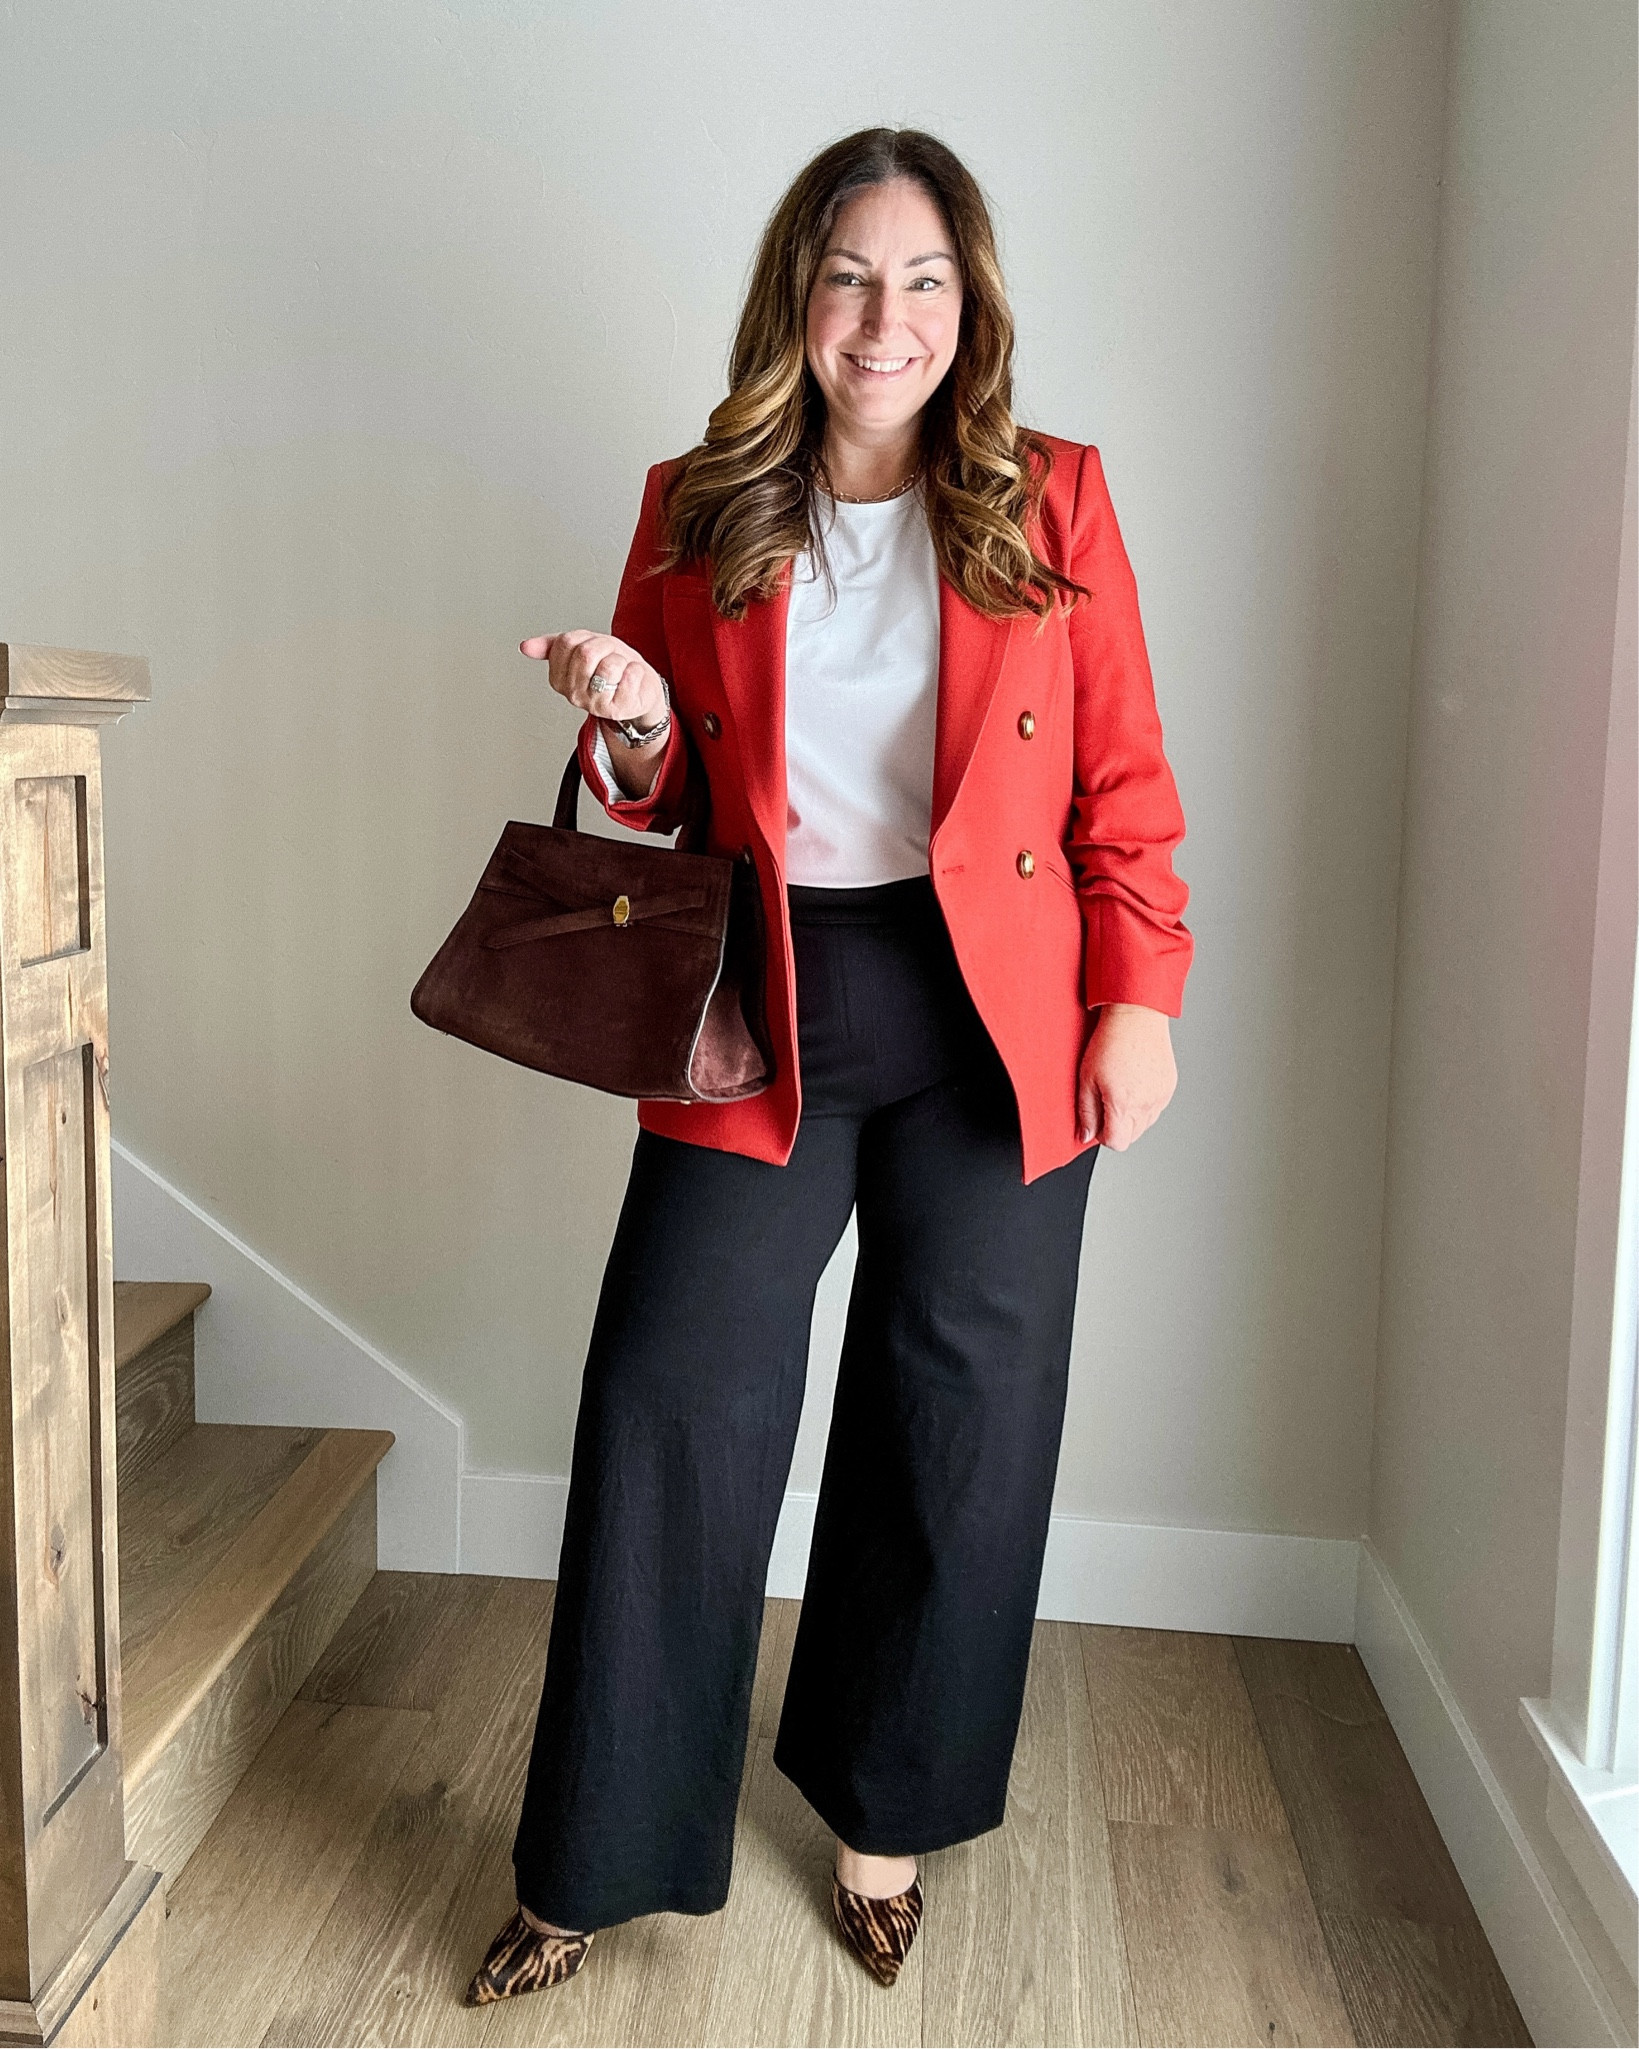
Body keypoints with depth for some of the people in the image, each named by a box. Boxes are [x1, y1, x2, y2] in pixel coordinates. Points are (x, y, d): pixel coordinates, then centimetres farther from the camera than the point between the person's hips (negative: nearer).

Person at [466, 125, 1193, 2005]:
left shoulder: (1051, 506, 4)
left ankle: (885, 1817, 33)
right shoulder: (694, 511, 7)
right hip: (755, 1028, 1)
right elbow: (654, 806, 12)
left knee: (956, 1435, 9)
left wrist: (1138, 999, -6)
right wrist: (627, 729, -10)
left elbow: (1124, 788, 3)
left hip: (992, 1034, 0)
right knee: (671, 1424, 1)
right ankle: (596, 1866, 21)